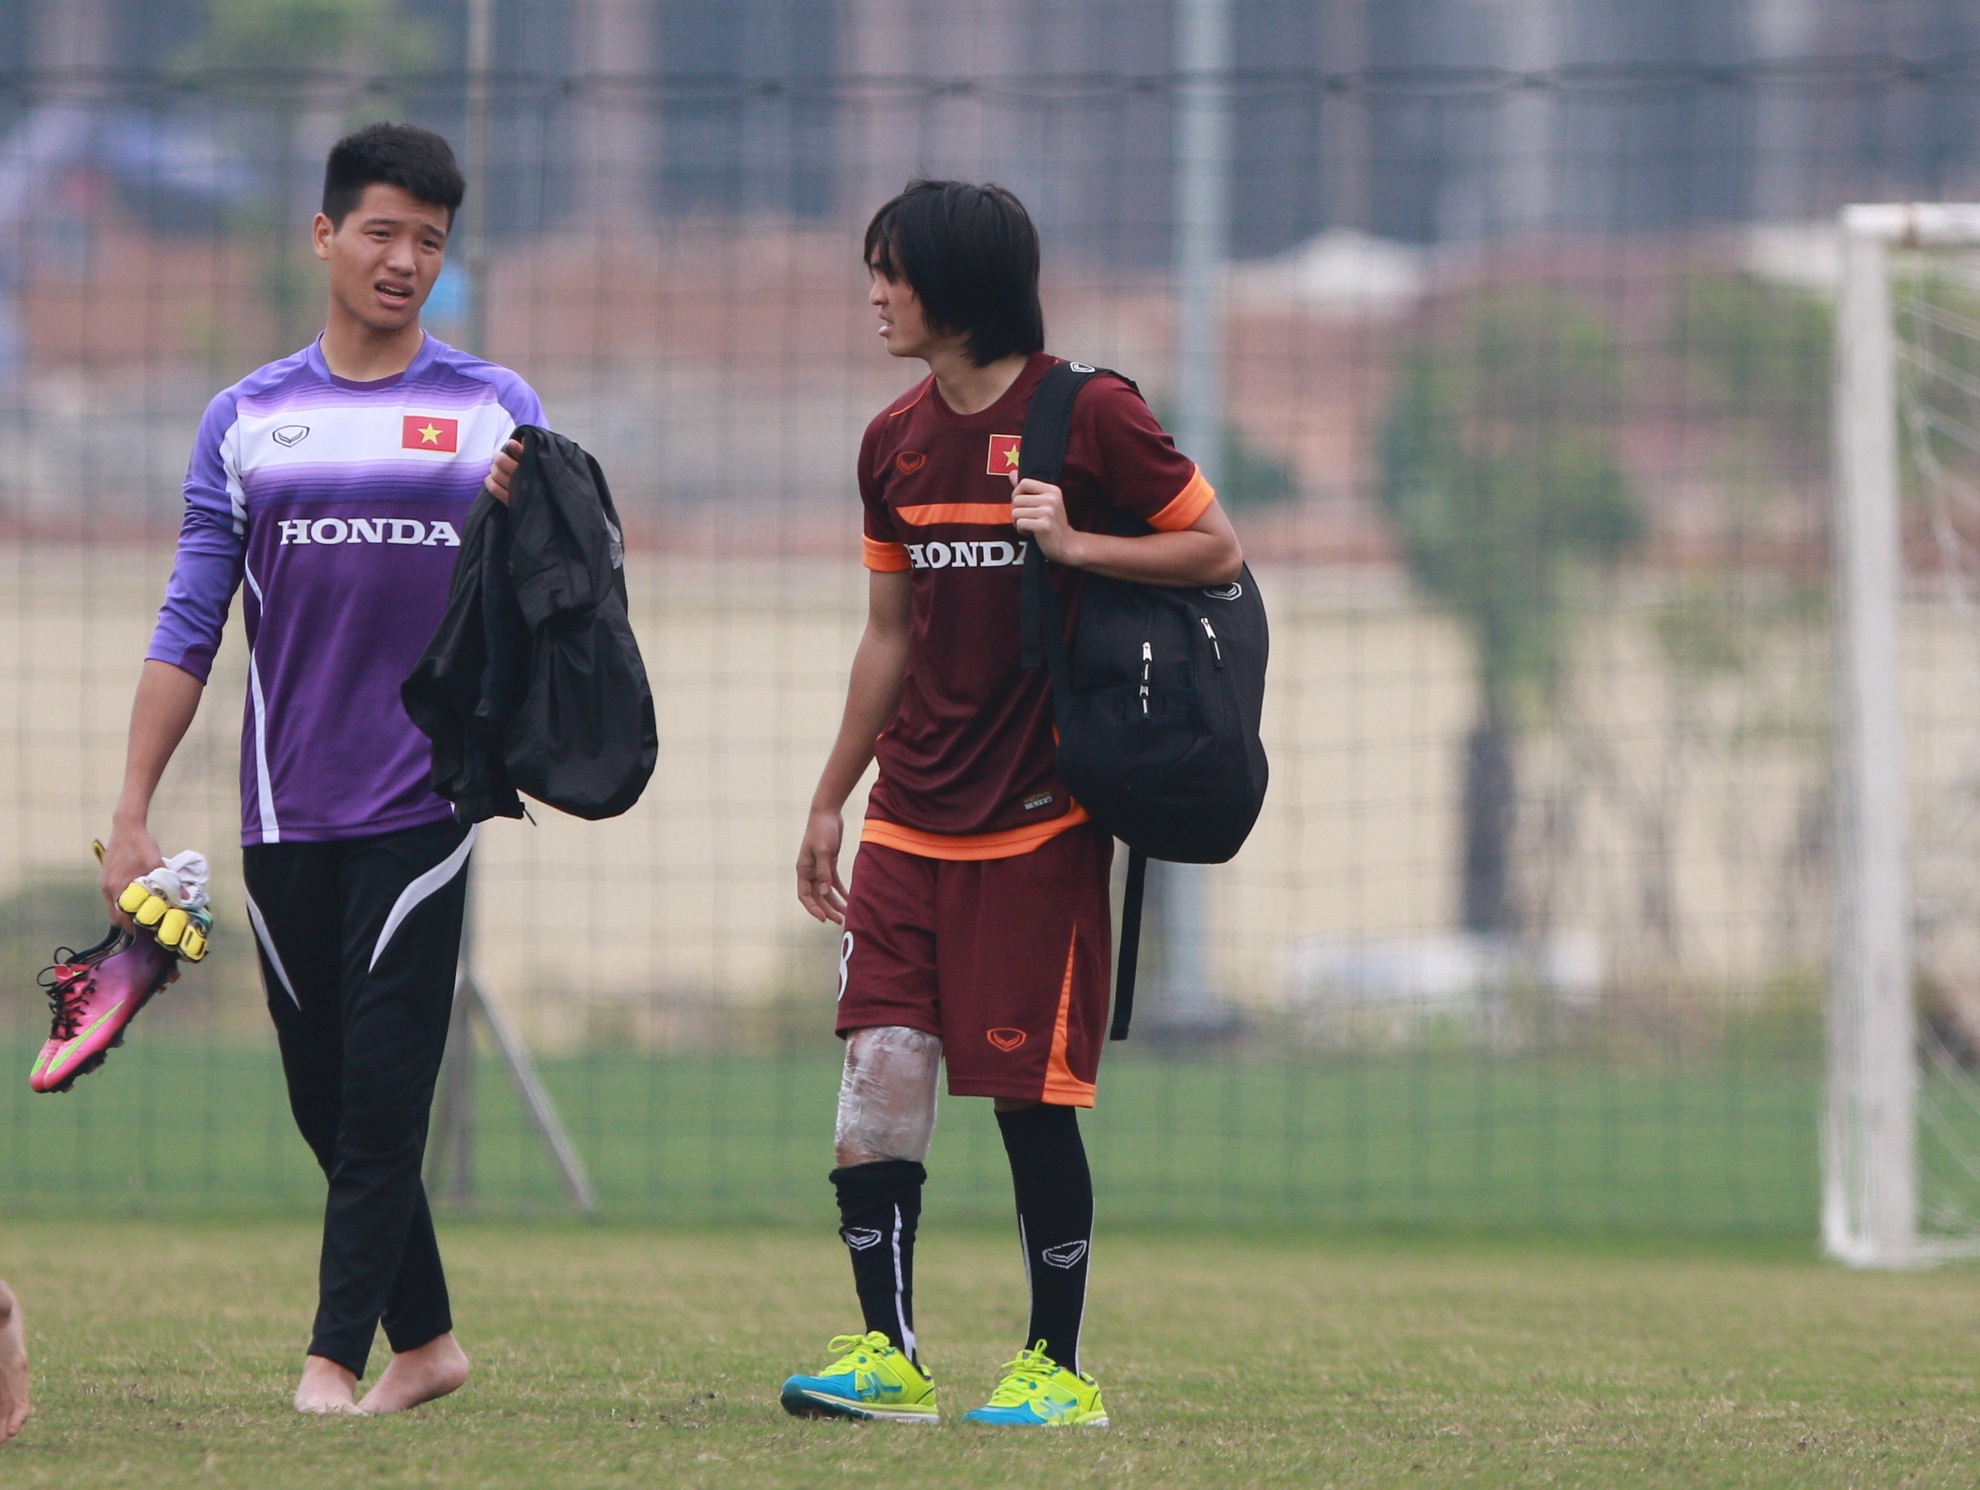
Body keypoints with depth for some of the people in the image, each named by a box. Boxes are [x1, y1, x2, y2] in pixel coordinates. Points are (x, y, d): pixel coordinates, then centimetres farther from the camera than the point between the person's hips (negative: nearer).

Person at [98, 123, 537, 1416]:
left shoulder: (495, 410, 6)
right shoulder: (249, 420, 10)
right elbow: (191, 627, 10)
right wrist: (132, 811, 4)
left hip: (424, 803, -2)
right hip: (286, 811, 3)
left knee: (383, 1096, -9)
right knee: (327, 1100, 5)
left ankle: (337, 1358, -5)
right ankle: (425, 1338, 18)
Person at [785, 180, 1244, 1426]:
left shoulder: (1088, 416, -7)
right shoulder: (897, 442, 12)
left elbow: (1219, 552, -4)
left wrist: (1078, 543, -18)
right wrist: (831, 799, 19)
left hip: (1039, 819, -5)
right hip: (913, 817, 5)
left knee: (1032, 1091, -3)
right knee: (881, 1060, -6)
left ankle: (1059, 1369, 7)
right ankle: (888, 1357, -1)